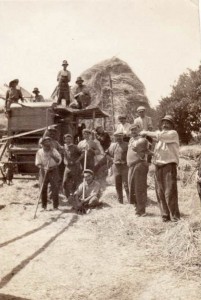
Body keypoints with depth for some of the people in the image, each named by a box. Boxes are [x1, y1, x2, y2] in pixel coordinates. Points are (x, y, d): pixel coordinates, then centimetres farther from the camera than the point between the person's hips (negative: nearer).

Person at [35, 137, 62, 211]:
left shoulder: (54, 150, 1)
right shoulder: (39, 152, 1)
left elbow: (59, 161, -4)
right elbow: (37, 163, -2)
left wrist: (52, 156, -20)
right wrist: (43, 167, -21)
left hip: (53, 171, 0)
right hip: (44, 171, 0)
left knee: (55, 188, -4)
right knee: (43, 189, 0)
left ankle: (55, 206, 4)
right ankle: (44, 206, 12)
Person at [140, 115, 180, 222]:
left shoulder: (173, 133, 1)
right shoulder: (159, 133, 24)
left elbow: (159, 136, -13)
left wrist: (146, 133, -5)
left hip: (169, 164, -6)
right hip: (158, 166, 6)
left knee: (170, 192, -10)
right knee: (160, 192, 3)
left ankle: (175, 216, -4)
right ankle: (165, 215, 10)